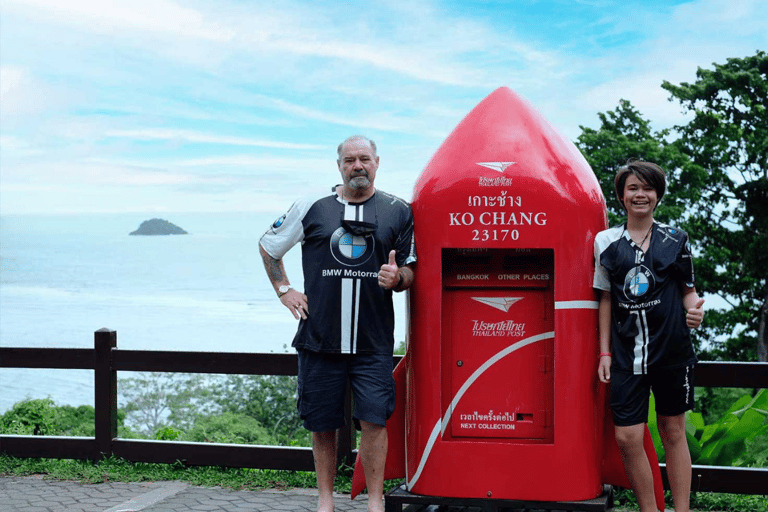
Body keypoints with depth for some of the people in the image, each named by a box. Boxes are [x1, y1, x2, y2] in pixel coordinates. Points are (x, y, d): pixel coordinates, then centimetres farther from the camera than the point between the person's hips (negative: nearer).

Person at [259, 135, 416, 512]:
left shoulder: (398, 212, 6)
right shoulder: (312, 208, 5)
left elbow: (410, 272, 11)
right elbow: (268, 246, 18)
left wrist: (397, 277, -11)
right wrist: (283, 290, 9)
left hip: (373, 341, -1)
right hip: (319, 336, 1)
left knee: (374, 420, -7)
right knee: (322, 424, 7)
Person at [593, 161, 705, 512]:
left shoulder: (675, 239, 5)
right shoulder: (607, 241, 6)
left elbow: (688, 290, 12)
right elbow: (606, 299, 10)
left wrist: (695, 309, -12)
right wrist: (604, 353, 7)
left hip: (672, 348, 0)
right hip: (627, 352, 0)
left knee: (673, 431, 7)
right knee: (627, 437, -6)